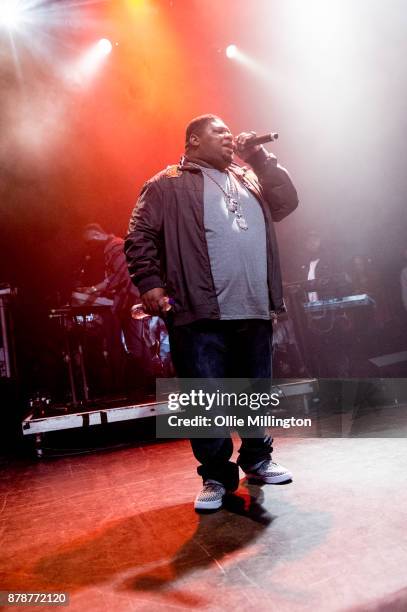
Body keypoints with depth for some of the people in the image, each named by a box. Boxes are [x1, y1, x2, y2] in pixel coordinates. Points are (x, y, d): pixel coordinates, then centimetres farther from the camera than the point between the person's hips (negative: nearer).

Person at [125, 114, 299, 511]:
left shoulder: (248, 180, 25)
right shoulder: (168, 184, 6)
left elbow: (287, 202, 14)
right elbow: (140, 236, -1)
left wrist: (258, 158, 10)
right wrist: (150, 282, -13)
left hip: (255, 312, 6)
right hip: (201, 314, -5)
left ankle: (257, 459, 33)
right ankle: (216, 475, 16)